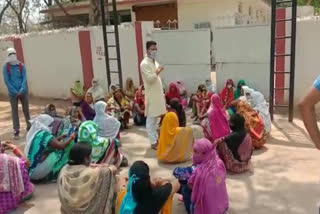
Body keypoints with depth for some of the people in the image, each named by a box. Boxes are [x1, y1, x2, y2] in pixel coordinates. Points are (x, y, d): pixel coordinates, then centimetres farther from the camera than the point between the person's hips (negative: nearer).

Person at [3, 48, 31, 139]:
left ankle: (29, 126, 23)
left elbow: (24, 79, -3)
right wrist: (15, 92, -12)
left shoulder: (21, 65, 0)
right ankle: (16, 130, 6)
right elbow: (6, 81, -7)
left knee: (26, 109, 9)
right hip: (12, 93, -1)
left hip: (23, 92, 1)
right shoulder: (6, 66, -4)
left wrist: (21, 90, -15)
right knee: (14, 111, 3)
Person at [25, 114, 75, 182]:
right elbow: (61, 146, -18)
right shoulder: (44, 134, -18)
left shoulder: (34, 132, 6)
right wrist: (71, 138, -4)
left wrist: (59, 138, 13)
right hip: (36, 171, -8)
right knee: (62, 153, -2)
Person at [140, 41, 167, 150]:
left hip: (158, 94, 9)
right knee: (151, 119, -2)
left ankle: (156, 138, 26)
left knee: (155, 118, 16)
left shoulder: (155, 62, 15)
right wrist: (158, 71, -13)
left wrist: (162, 93, 18)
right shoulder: (144, 64, -13)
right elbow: (150, 79, -23)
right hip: (151, 96, -8)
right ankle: (153, 142, 3)